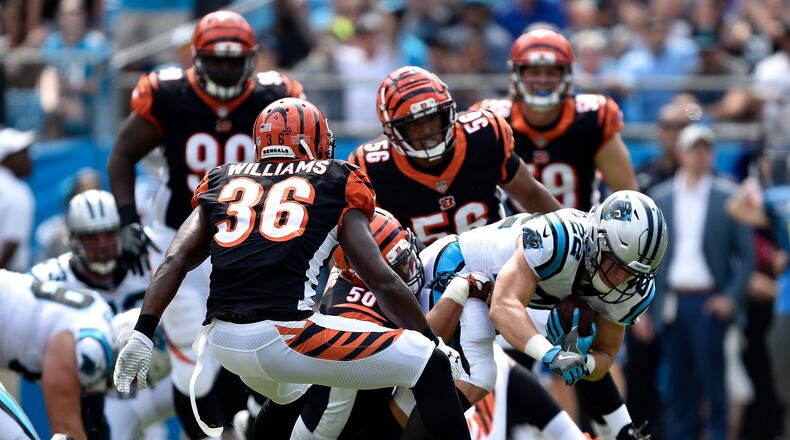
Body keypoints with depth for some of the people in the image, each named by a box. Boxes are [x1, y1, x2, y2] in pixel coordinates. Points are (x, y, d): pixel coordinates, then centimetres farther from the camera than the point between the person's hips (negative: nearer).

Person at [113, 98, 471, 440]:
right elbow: (382, 281, 8)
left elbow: (175, 262, 10)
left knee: (287, 397, 38)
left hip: (222, 339, 6)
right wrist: (435, 342, 17)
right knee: (432, 366, 4)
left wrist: (142, 334, 6)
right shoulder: (335, 183, 13)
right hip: (284, 334, -6)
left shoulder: (224, 181, 23)